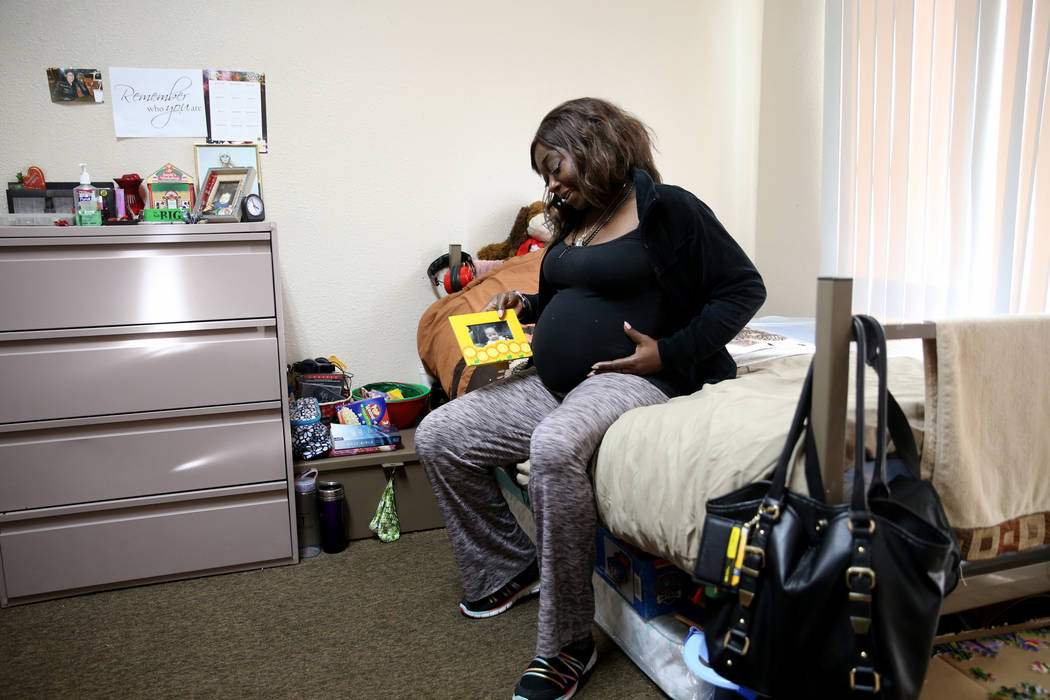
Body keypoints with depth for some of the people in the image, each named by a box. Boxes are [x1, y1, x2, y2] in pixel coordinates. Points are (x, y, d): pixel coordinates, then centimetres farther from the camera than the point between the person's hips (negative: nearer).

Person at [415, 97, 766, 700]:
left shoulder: (666, 208, -4)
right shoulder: (575, 222, 19)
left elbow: (745, 288, -7)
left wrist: (670, 352, -16)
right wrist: (525, 307, 11)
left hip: (630, 378, -8)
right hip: (552, 382, 9)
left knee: (555, 445, -39)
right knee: (439, 436, -2)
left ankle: (567, 644, -24)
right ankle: (509, 568, 13)